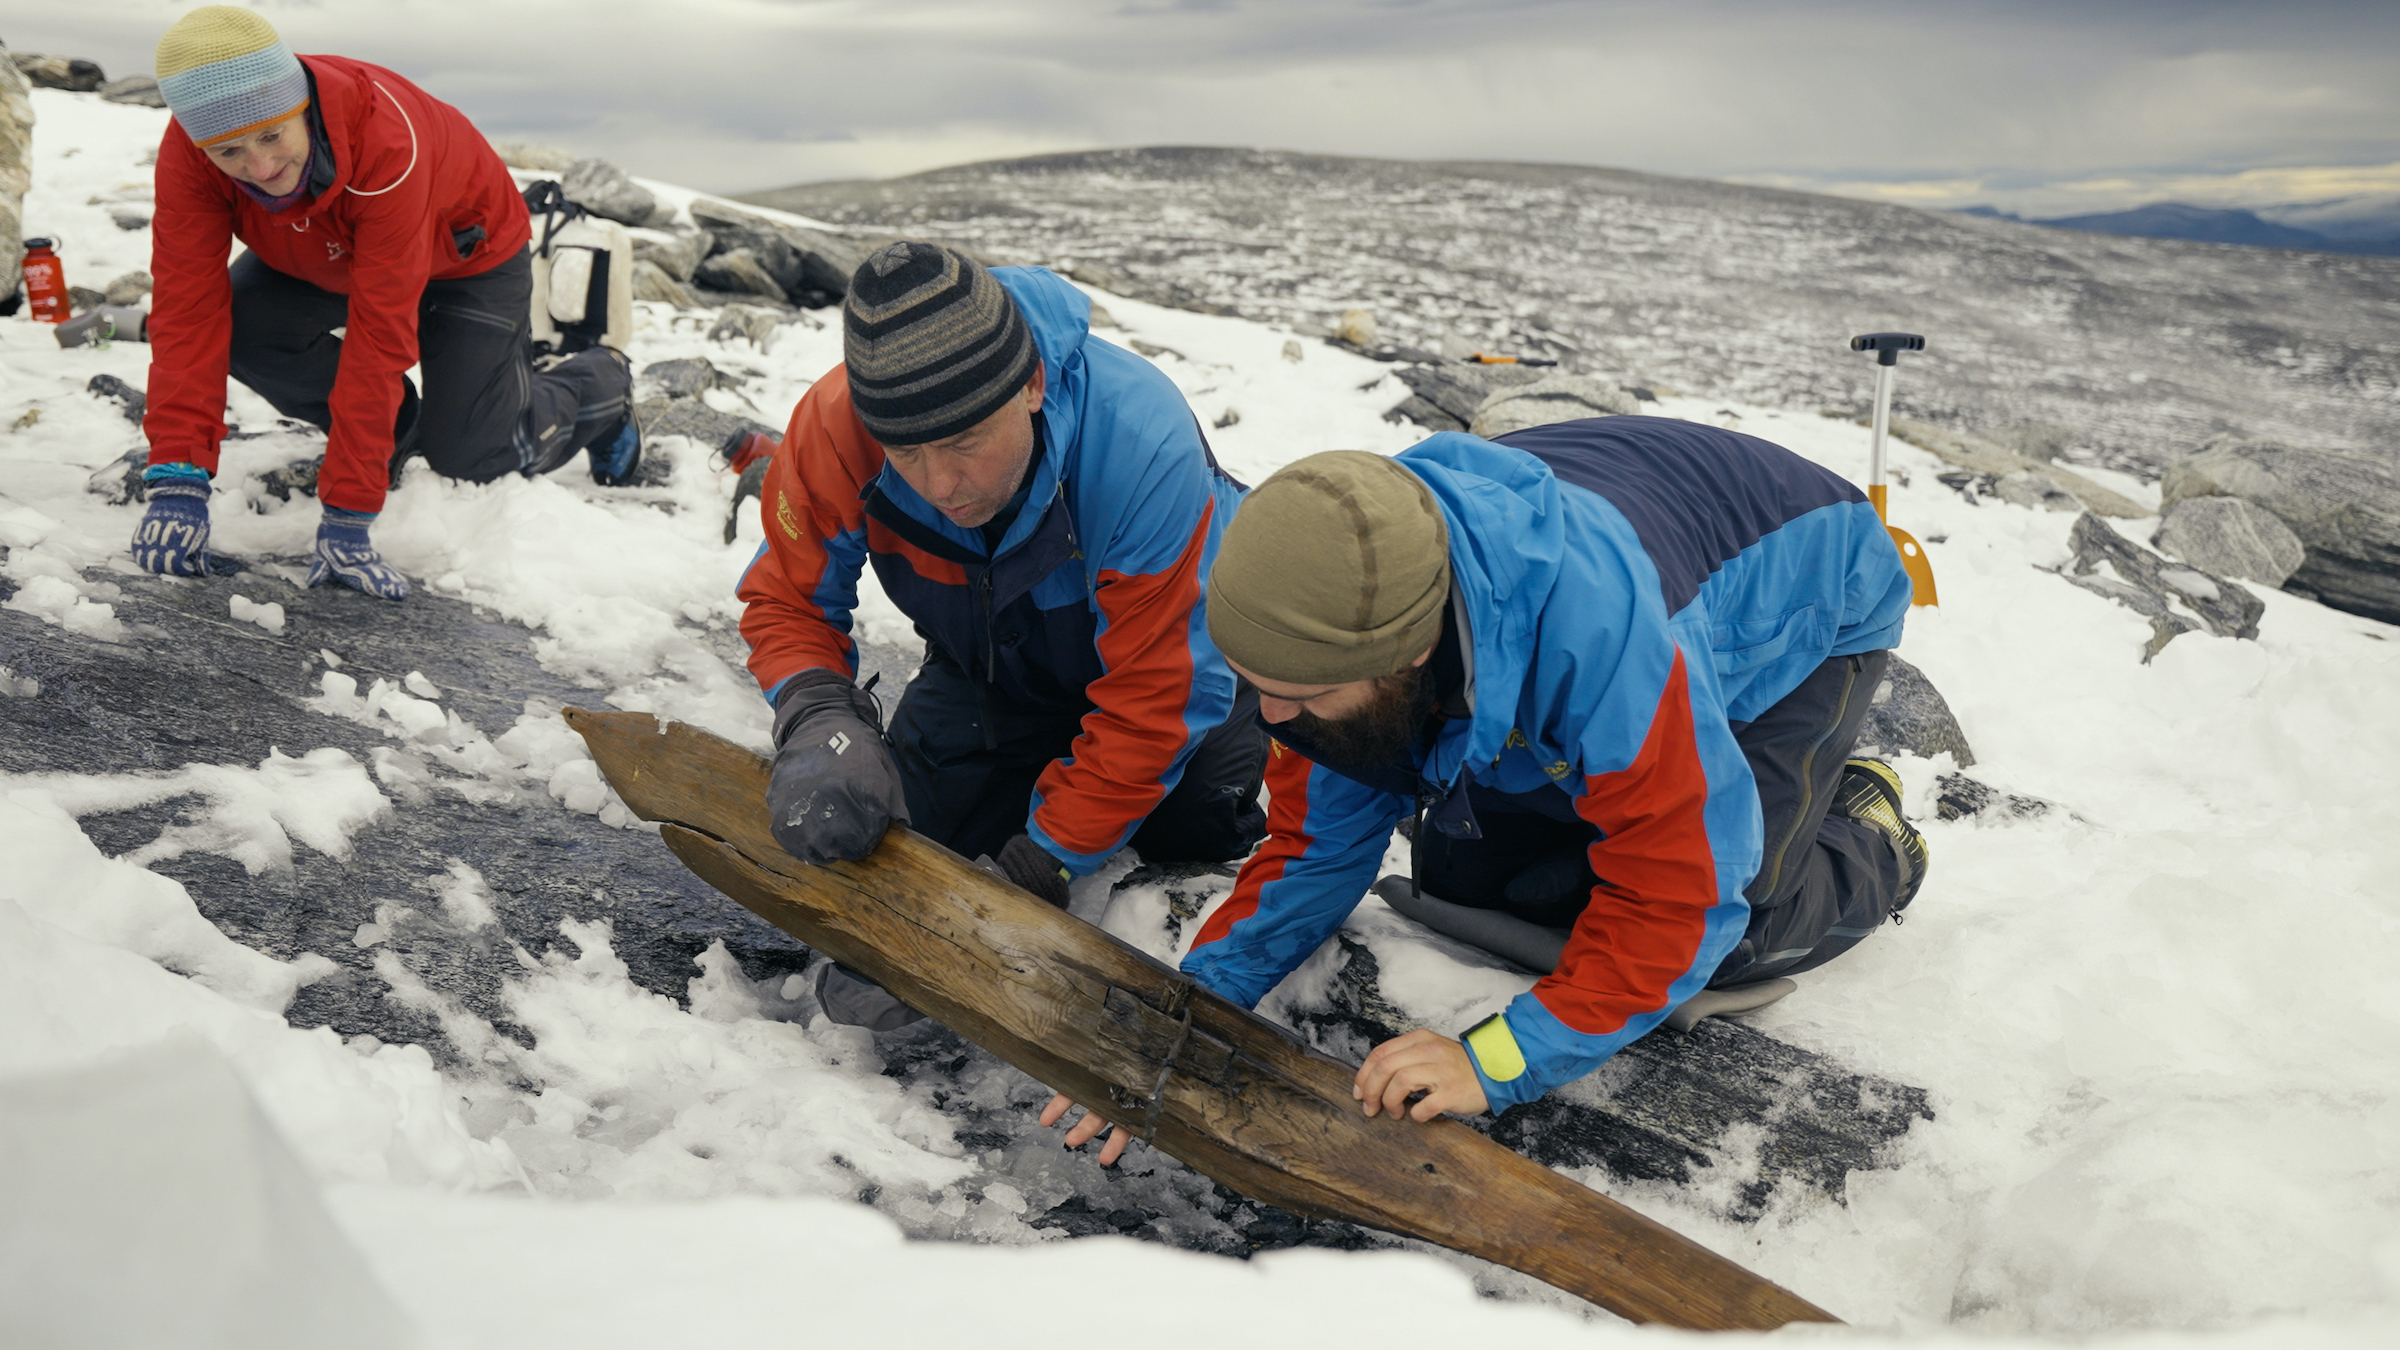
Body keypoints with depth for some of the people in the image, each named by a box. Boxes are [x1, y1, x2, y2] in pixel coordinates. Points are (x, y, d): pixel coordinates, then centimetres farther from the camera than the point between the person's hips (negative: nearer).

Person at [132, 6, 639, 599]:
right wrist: (178, 483, -41)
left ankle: (600, 386, 23)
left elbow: (379, 334, -44)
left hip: (462, 254, -4)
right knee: (238, 329, -22)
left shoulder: (387, 143, -44)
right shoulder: (188, 153, -31)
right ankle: (396, 429, 5)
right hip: (324, 258, 5)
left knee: (467, 451, -8)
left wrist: (346, 519, -45)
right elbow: (187, 308, -32)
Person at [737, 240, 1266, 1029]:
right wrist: (821, 721, -37)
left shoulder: (1140, 444, -42)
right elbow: (787, 598, -15)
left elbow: (1155, 703, -35)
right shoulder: (837, 424, -33)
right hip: (989, 672, 3)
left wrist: (1035, 872, -35)